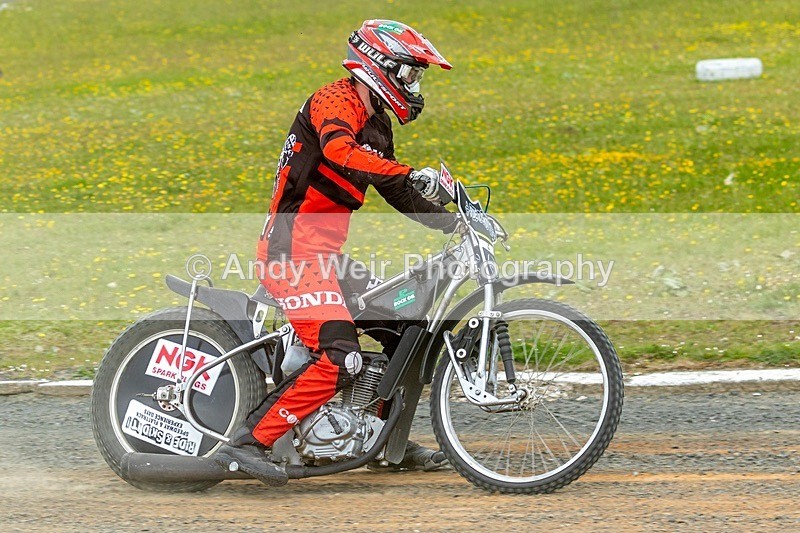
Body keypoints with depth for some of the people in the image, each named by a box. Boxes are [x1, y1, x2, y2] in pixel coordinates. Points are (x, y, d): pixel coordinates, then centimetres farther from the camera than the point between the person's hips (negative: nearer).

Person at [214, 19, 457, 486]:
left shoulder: (375, 124, 19)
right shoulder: (335, 101, -11)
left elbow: (398, 195, 25)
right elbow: (340, 152, -33)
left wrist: (456, 222, 13)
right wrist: (412, 175, -42)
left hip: (325, 254, 10)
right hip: (295, 250, -10)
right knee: (341, 359, -23)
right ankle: (248, 443, -21)